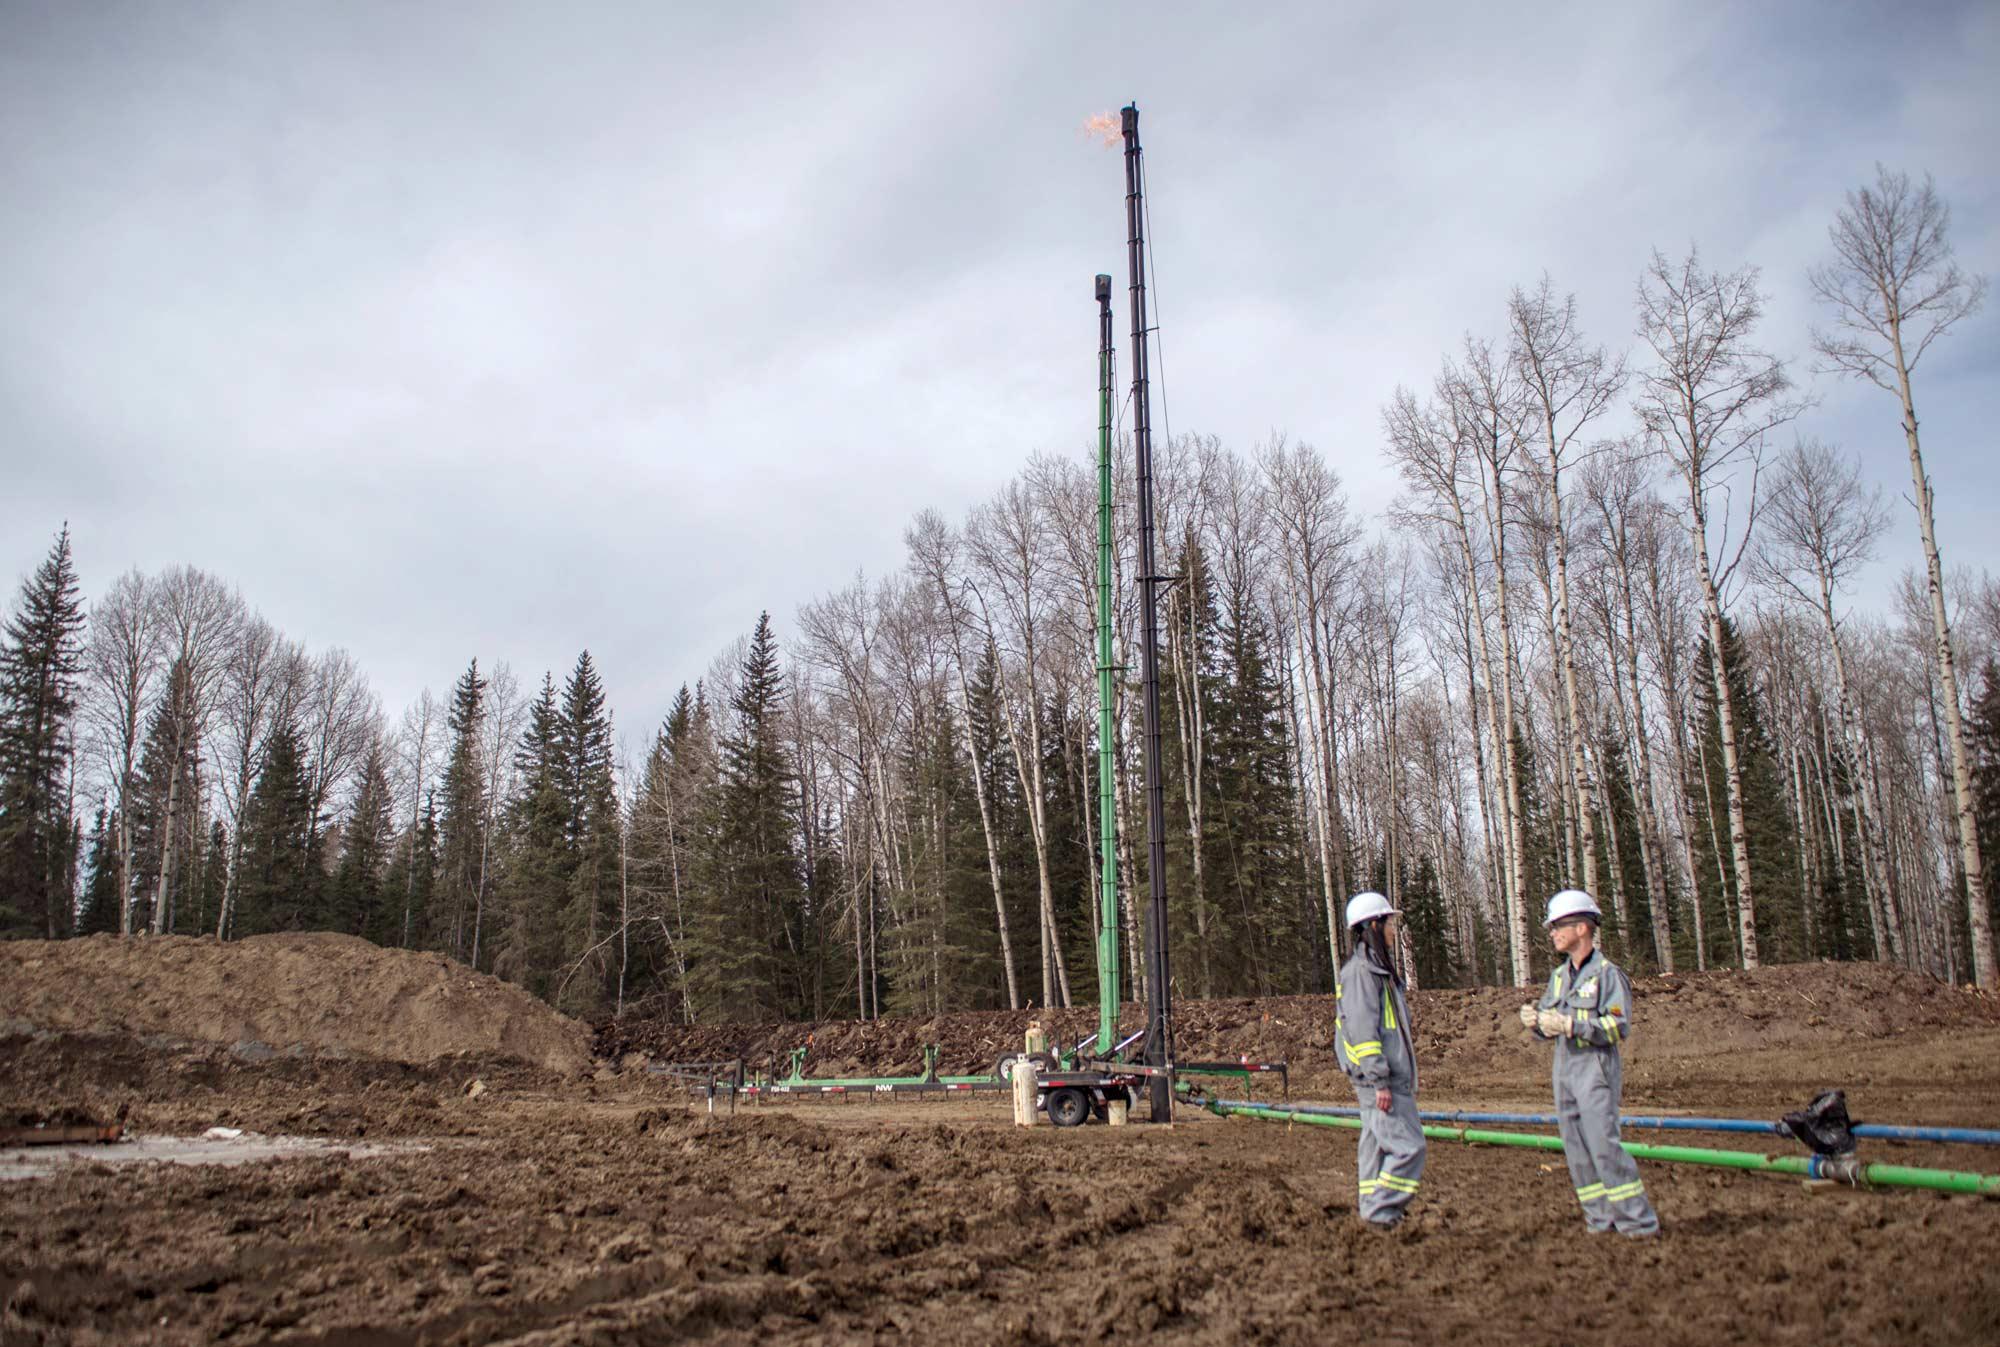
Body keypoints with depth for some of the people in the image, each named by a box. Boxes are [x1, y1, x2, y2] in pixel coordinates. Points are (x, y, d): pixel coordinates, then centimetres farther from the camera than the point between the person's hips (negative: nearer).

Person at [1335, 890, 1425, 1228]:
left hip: (1391, 1078, 10)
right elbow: (1362, 1029, -20)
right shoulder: (1360, 971, -15)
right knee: (1408, 1146, -11)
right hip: (1380, 1079, -10)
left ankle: (1375, 1211, 17)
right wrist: (1380, 1081, -22)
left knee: (1377, 1144, 12)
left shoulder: (1376, 968, 19)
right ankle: (1381, 1209, -5)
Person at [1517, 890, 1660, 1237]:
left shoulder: (1607, 974, -9)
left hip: (1596, 1069, -8)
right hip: (1564, 1068, 8)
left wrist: (1570, 1025, -24)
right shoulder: (1559, 976, 14)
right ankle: (1601, 1219, 16)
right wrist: (1535, 1020, -6)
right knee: (1577, 1150, 8)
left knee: (1603, 1145, -11)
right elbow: (1548, 1025, 17)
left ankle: (1639, 1221, -3)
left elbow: (1619, 1027, -17)